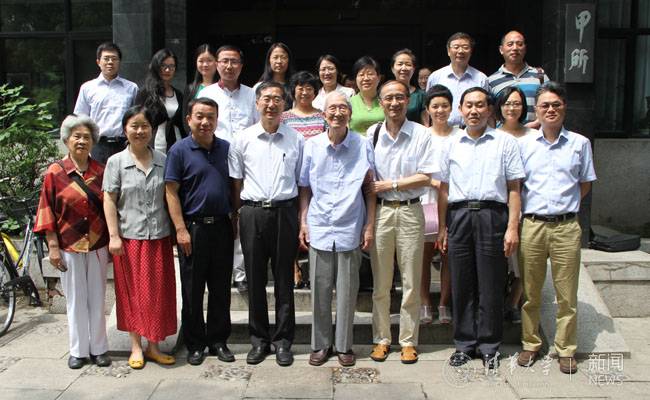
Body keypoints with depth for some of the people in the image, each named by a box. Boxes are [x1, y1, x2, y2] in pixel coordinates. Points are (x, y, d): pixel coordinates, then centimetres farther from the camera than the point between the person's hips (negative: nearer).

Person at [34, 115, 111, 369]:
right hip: (69, 246, -1)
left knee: (97, 298, 8)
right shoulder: (55, 172, -2)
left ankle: (99, 348, 19)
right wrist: (53, 246, -5)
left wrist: (112, 243, 5)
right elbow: (48, 212, -1)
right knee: (75, 299, 7)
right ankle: (78, 350, 19)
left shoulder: (101, 172, 3)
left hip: (98, 245, 1)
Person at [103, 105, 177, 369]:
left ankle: (153, 346, 19)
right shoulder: (116, 162, 0)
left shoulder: (162, 160, 7)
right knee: (133, 292, 5)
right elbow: (109, 200, -2)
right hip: (129, 238, -2)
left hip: (159, 237, 2)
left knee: (158, 291, 6)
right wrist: (114, 236, -8)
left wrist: (176, 231, 6)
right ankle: (136, 347, 19)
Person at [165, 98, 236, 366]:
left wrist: (235, 220, 8)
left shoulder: (226, 148, 9)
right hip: (193, 227, -3)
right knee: (192, 289, 6)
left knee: (221, 287, 9)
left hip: (222, 226, 3)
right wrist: (181, 229, -13)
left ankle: (218, 341, 23)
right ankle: (195, 344, 19)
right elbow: (171, 192, -6)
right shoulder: (179, 150, -3)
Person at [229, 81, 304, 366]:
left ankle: (283, 341, 17)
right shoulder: (242, 140, 7)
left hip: (284, 212, 0)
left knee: (284, 279, 5)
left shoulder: (296, 140, 6)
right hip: (252, 212, 1)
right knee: (255, 278, 6)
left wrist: (302, 217, 4)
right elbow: (236, 182, 10)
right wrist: (238, 215, 4)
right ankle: (259, 340, 20)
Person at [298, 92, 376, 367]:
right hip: (319, 228, 1)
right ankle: (321, 344, 22)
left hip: (350, 228, -1)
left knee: (347, 290, 5)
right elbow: (305, 188, 10)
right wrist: (303, 222, 4)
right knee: (320, 289, 7)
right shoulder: (312, 146, 4)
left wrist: (369, 225, 0)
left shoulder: (363, 146, 1)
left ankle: (344, 345, 21)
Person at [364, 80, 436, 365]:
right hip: (380, 211, 1)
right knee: (380, 282, 6)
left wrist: (388, 184, -10)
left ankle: (408, 341, 15)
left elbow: (425, 178, -4)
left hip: (410, 211, -1)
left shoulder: (422, 135, 1)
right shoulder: (372, 134, 6)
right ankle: (381, 339, 19)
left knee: (411, 282, 3)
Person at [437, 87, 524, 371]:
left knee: (491, 285, 2)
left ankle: (490, 346, 16)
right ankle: (464, 344, 19)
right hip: (459, 216, 2)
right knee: (461, 284, 6)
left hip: (492, 215, -2)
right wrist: (442, 228, 11)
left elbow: (514, 188, 3)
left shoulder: (505, 142, 6)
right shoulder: (451, 145, 13)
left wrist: (512, 227, -5)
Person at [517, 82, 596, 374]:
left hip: (567, 227, 0)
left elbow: (585, 183, 14)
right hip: (531, 226, 1)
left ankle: (566, 349, 18)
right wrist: (531, 206, 1)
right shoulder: (523, 144, 7)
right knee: (530, 292, 8)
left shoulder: (580, 143, 7)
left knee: (567, 293, 4)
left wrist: (564, 205, 5)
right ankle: (530, 343, 23)